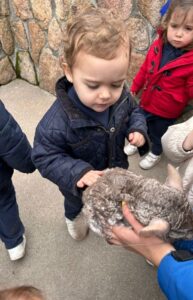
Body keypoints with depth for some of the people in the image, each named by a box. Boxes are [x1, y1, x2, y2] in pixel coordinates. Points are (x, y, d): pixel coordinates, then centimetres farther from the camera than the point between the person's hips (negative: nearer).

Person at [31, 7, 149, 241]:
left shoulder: (121, 97, -26)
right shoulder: (58, 121, -42)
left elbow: (134, 112, -3)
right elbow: (45, 157, -29)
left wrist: (138, 129, -23)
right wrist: (77, 173, -42)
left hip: (115, 170, 4)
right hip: (79, 182, -3)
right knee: (76, 202, 32)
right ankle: (73, 217, 68)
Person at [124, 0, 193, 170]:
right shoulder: (158, 46, -11)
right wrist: (134, 89, 11)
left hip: (166, 111, -4)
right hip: (147, 102, 4)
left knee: (159, 133, 22)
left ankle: (156, 153, 52)